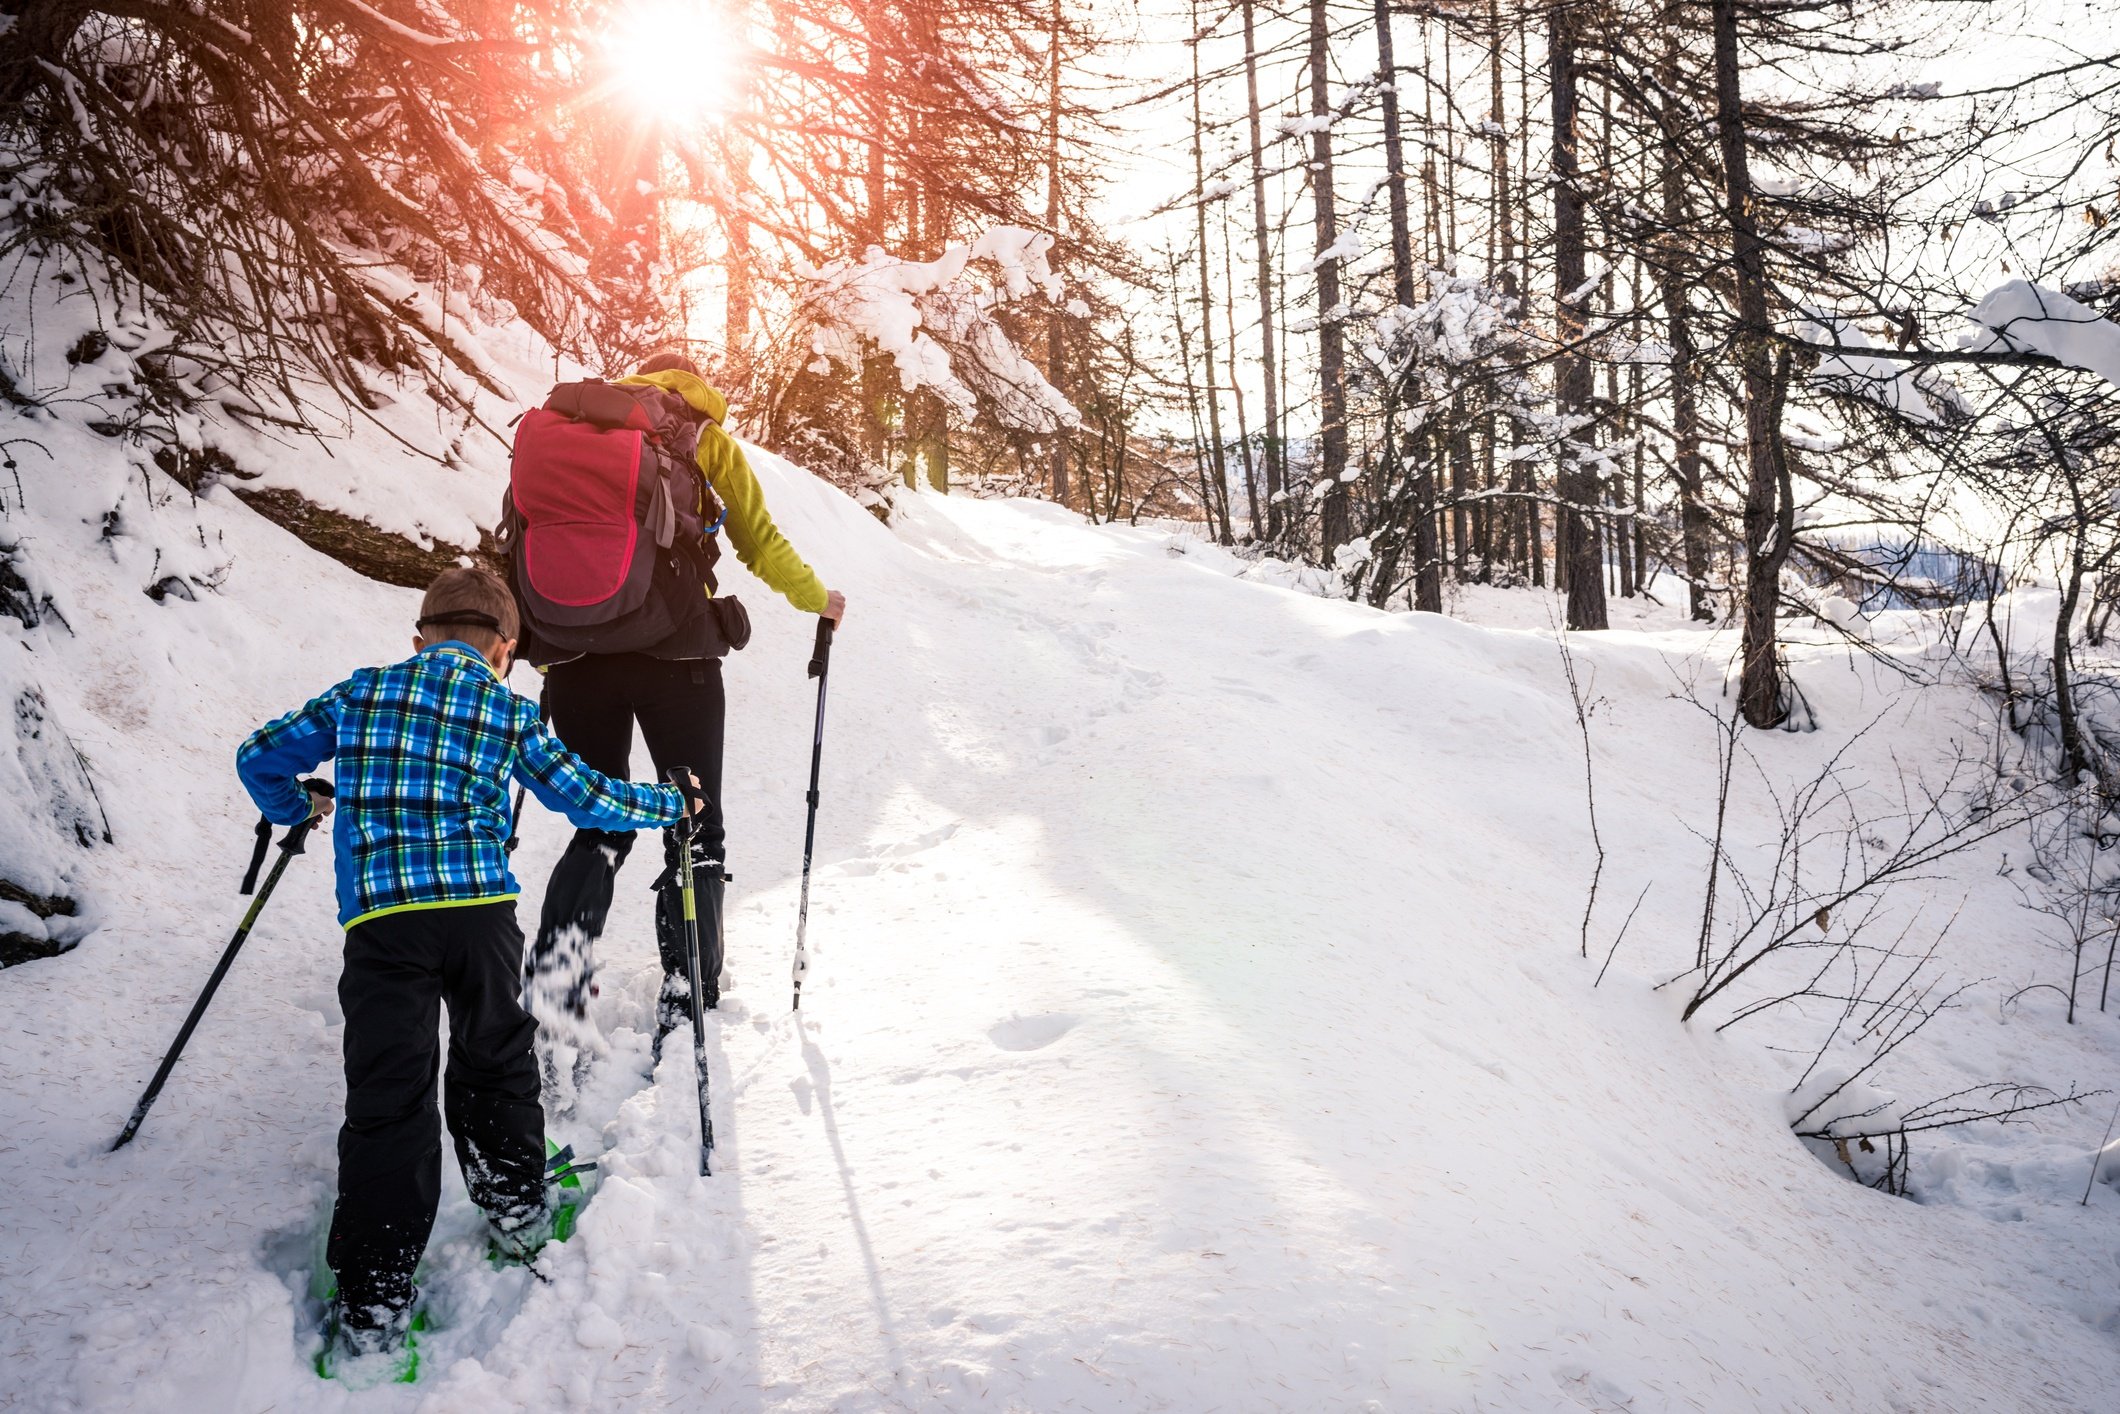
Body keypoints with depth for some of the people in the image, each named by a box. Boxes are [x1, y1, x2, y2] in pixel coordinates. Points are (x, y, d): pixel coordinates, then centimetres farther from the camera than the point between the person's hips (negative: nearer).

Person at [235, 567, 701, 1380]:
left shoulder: (359, 694, 15)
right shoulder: (509, 712, 12)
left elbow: (259, 758, 23)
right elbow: (585, 798, 17)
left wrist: (295, 808, 45)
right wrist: (671, 803, 33)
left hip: (381, 917, 0)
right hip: (481, 909, 0)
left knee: (387, 1099, 0)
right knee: (496, 1059, 23)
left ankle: (373, 1304, -2)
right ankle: (517, 1210, 35)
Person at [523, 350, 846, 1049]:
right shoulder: (706, 439, 9)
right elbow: (759, 541, 8)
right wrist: (817, 598, 25)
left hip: (576, 649, 3)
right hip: (674, 650, -3)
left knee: (601, 824, 15)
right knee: (694, 829, 7)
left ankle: (556, 961, -9)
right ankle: (687, 1002, 0)